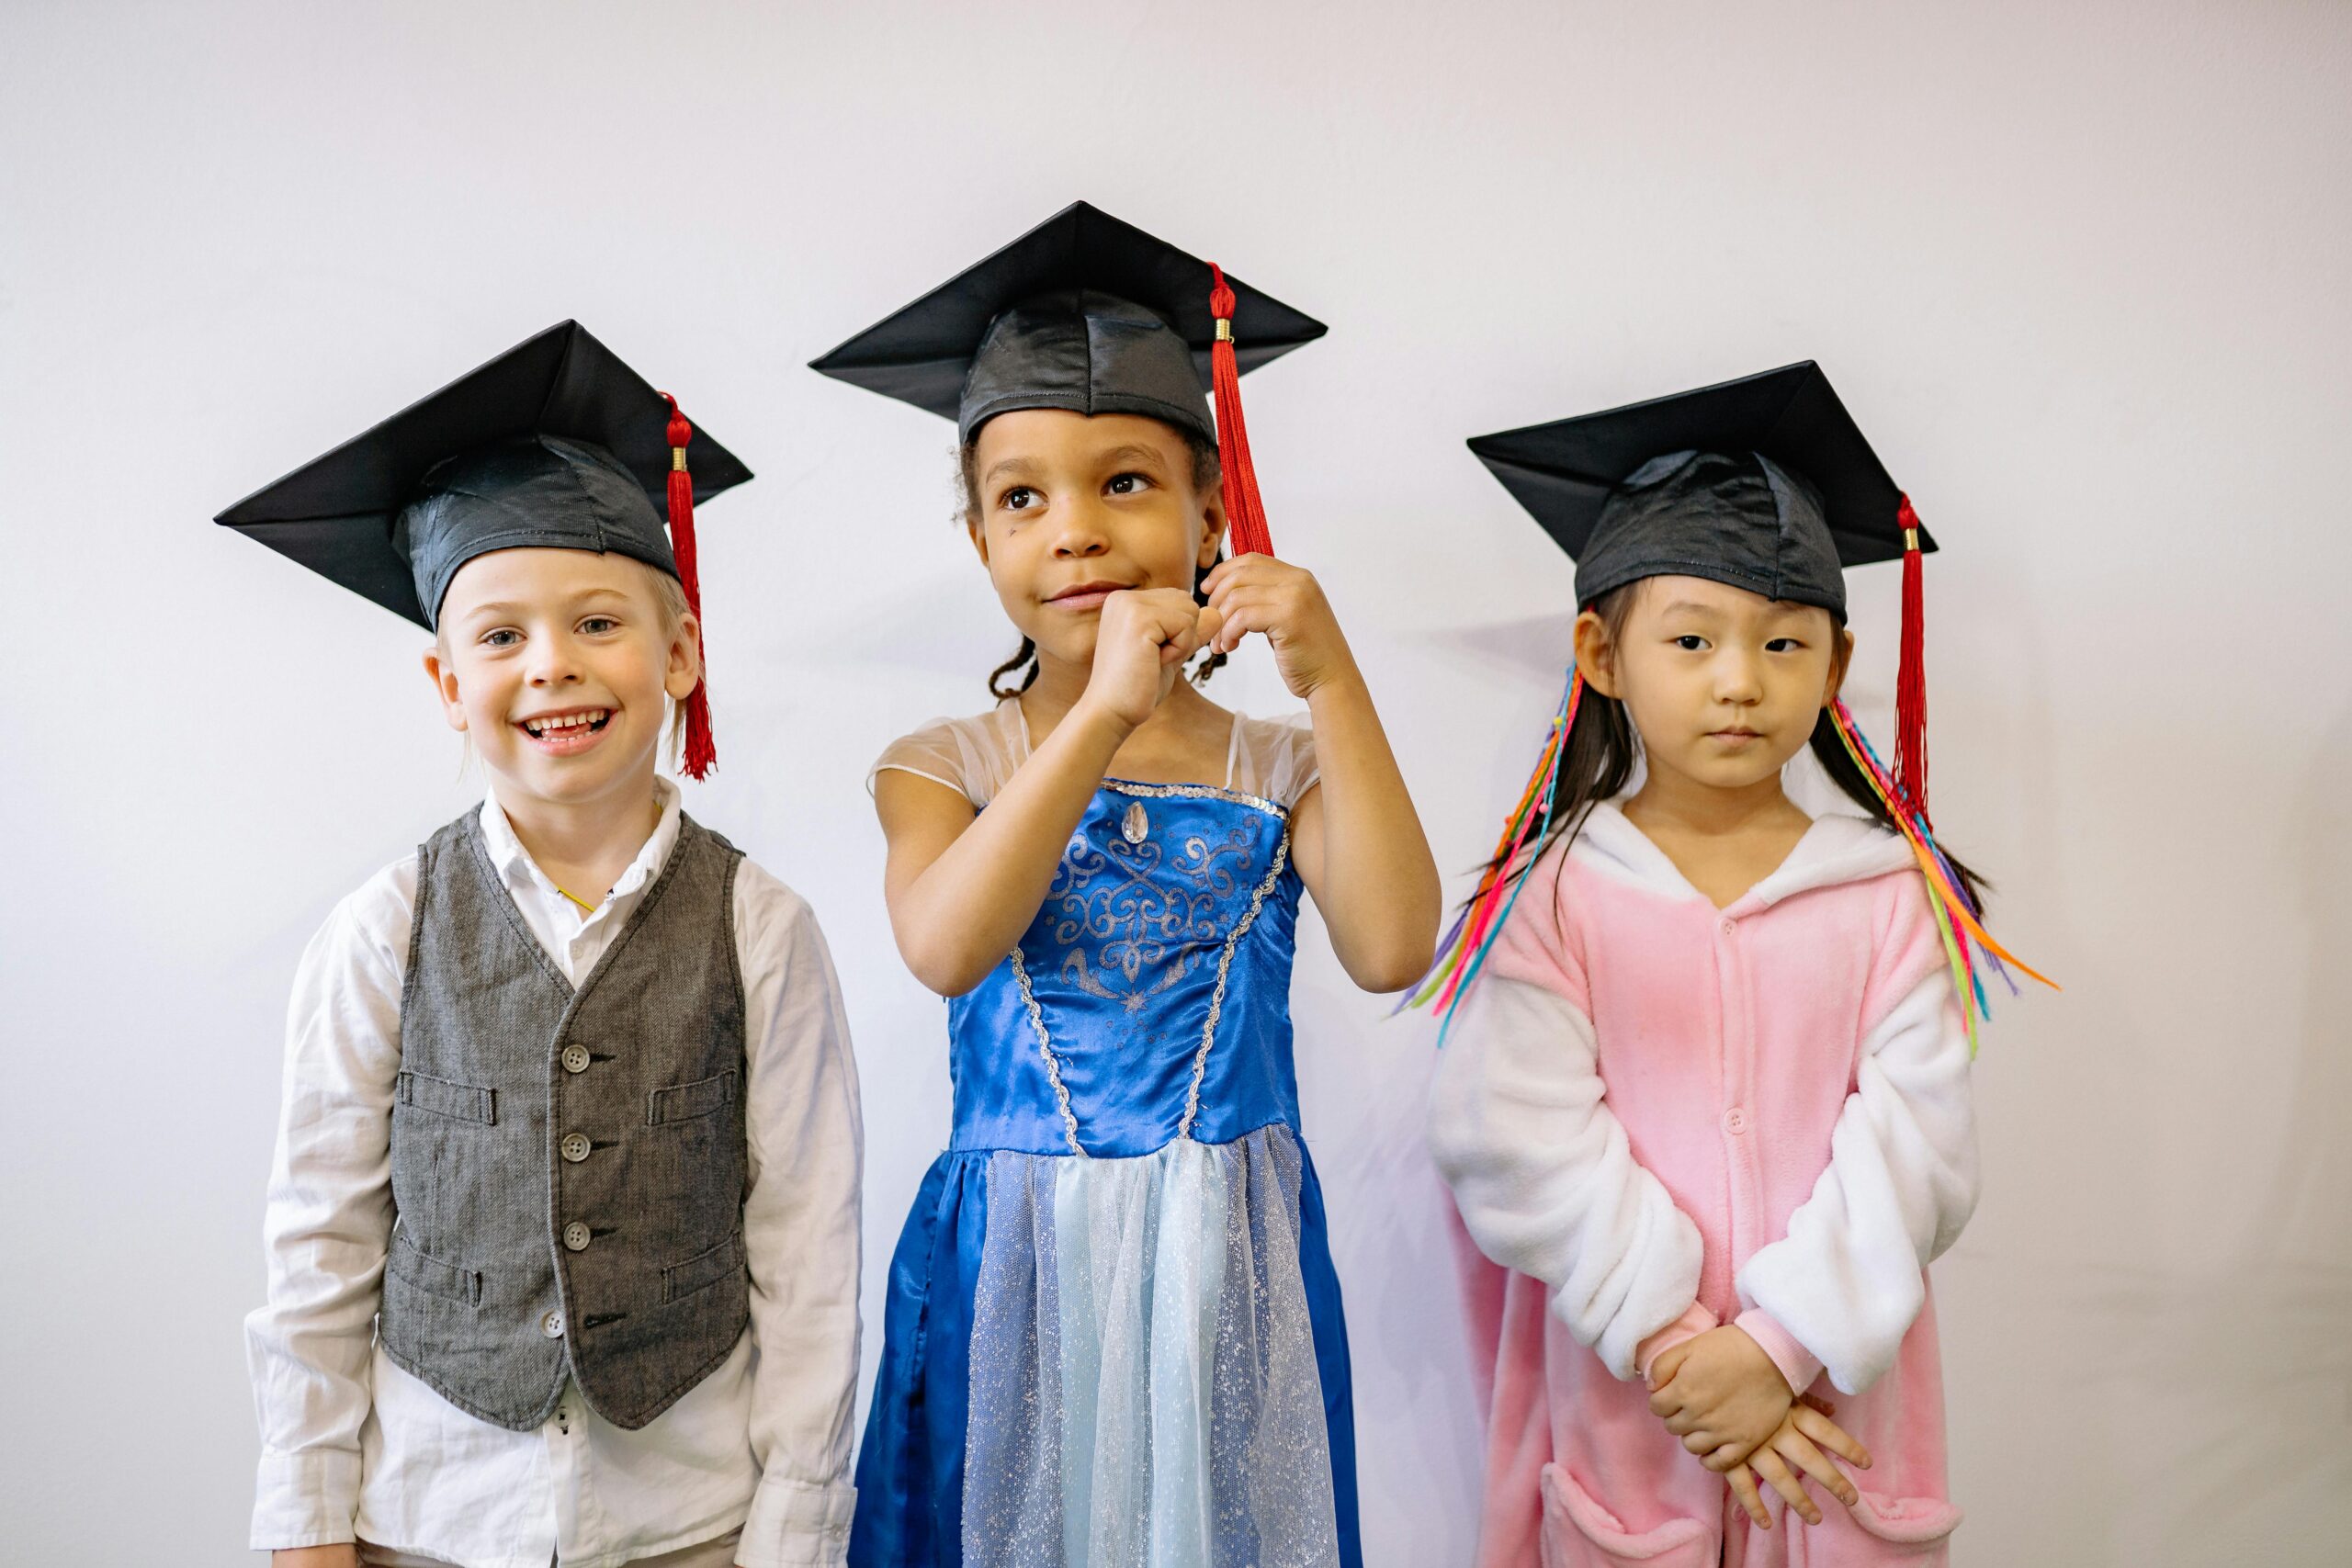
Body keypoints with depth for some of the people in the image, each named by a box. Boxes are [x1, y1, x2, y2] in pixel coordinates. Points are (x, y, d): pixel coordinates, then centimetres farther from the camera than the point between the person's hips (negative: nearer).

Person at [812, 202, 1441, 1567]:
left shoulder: (1278, 765, 1)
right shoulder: (944, 765, 0)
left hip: (1229, 1261, 1)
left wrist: (1333, 678, -19)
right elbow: (944, 947, -20)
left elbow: (1393, 947, -16)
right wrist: (1104, 711, -26)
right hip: (1015, 1261, 0)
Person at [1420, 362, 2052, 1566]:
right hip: (1624, 1405, -1)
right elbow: (1528, 1146, -12)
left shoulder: (1889, 892, -2)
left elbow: (1918, 1137, -8)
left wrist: (1782, 1343, -16)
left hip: (1842, 1397, 1)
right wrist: (1676, 1347, -17)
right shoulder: (1554, 894, -7)